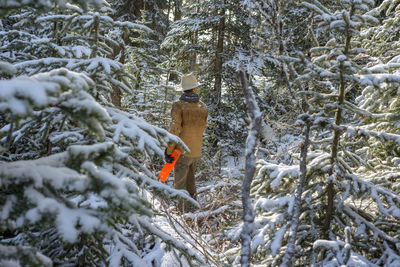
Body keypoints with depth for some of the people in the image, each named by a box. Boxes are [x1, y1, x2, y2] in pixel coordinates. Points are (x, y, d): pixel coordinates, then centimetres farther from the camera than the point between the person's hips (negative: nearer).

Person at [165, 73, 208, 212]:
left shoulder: (178, 105, -12)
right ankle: (194, 208, 31)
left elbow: (174, 129, -18)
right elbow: (202, 128, 9)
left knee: (180, 184, 4)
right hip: (197, 151, 6)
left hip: (182, 151, -5)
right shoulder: (203, 107, 4)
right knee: (190, 180, 22)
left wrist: (169, 151, -12)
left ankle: (184, 211, 5)